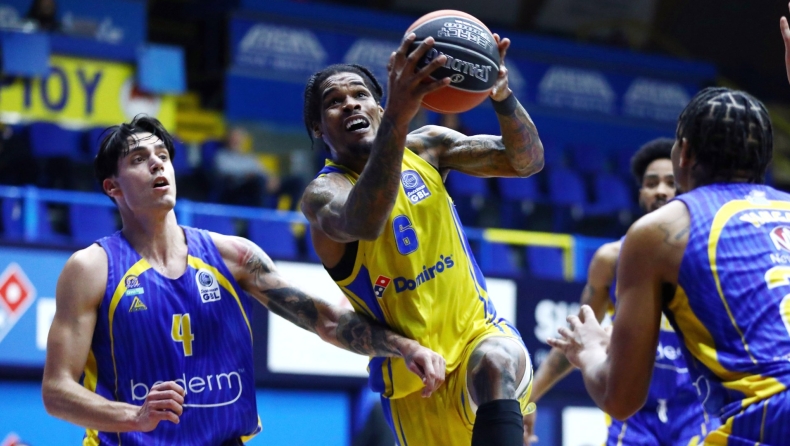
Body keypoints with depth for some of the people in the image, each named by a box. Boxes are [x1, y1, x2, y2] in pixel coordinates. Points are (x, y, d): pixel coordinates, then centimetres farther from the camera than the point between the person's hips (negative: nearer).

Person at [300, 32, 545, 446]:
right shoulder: (323, 193, -11)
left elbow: (527, 161, -6)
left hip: (479, 333, 1)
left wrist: (502, 96, -29)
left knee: (495, 364, -34)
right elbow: (362, 223, -37)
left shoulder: (425, 145, 3)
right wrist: (397, 118, -51)